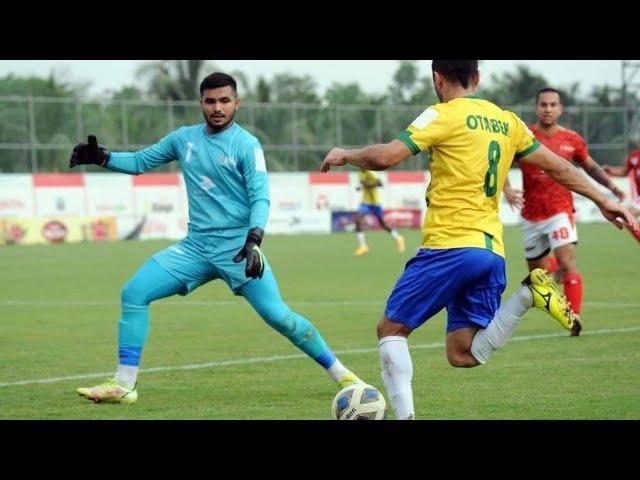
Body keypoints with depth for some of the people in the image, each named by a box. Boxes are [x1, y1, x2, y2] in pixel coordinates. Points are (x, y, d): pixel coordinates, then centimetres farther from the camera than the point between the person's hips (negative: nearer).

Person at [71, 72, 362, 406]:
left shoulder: (246, 145, -6)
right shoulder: (184, 139, 9)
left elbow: (260, 198, -14)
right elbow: (139, 162, 18)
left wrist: (254, 241, -30)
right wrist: (101, 157, 1)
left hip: (237, 247, -5)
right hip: (196, 246, 5)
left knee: (277, 315, -16)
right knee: (133, 293, -7)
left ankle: (341, 374, 0)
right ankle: (123, 385, -3)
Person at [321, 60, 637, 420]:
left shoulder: (445, 115, -4)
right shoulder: (506, 121, 17)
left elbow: (385, 157, -11)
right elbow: (558, 167, 23)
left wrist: (345, 156, 7)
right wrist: (603, 201, 32)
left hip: (450, 246, -6)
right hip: (492, 251, 6)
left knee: (392, 328, 6)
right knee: (463, 354, 7)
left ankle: (405, 415, -10)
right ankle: (527, 295, -11)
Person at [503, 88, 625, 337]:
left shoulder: (572, 140, 1)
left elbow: (590, 166, 17)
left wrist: (611, 185, 4)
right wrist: (507, 189, -22)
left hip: (561, 211, -1)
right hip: (532, 214, 1)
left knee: (567, 259, -21)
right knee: (537, 271, 12)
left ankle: (574, 316, -21)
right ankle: (555, 267, 48)